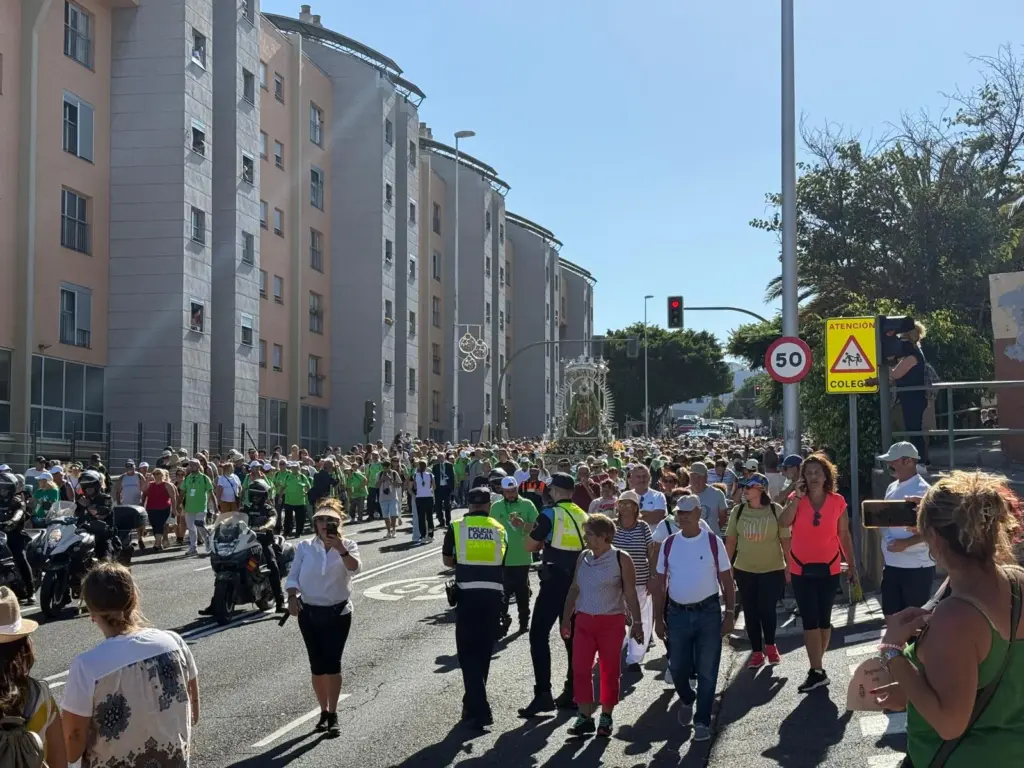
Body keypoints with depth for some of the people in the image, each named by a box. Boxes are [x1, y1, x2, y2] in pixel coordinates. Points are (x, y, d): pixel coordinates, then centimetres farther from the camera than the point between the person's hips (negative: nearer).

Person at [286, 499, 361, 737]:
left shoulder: (347, 546, -2)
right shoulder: (304, 547, 3)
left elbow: (355, 567, -21)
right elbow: (293, 576, 3)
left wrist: (342, 550, -40)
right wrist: (292, 596, -17)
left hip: (338, 612, -2)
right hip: (309, 612, 2)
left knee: (332, 663, -9)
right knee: (317, 664, 7)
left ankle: (332, 714, -2)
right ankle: (324, 711, 20)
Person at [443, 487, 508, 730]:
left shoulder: (457, 527, 1)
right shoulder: (499, 529, 6)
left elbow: (447, 561, 9)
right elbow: (503, 562, 10)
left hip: (468, 593, -2)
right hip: (494, 593, 2)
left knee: (468, 652, 1)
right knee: (484, 651, 16)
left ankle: (479, 710, -9)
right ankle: (474, 703, 28)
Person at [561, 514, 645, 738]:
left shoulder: (621, 559, -7)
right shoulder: (583, 557, 7)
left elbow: (630, 593, -5)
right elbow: (574, 589, 13)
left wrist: (637, 622, -7)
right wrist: (566, 618, 11)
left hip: (611, 622, -4)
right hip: (584, 621, 4)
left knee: (609, 671, 5)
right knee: (580, 669, -2)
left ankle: (606, 717, 15)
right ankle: (585, 717, 5)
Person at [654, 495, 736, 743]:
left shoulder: (713, 542, -4)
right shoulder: (669, 544, 3)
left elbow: (727, 581, -1)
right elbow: (660, 585, 7)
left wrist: (729, 614, -6)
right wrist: (658, 618, 3)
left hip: (708, 613, -2)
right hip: (677, 613, 2)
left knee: (707, 672, 1)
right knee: (677, 668, 8)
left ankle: (702, 722, 11)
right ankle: (687, 700, 38)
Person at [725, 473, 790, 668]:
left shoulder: (776, 510, -8)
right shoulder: (738, 511, -2)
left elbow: (785, 540, -3)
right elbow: (731, 540, 4)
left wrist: (789, 567, -3)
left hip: (773, 570, -3)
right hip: (744, 570, 3)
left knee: (767, 609, -2)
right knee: (750, 611, 7)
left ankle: (770, 646, 25)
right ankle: (756, 652, 20)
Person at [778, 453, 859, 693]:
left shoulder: (837, 501, -3)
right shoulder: (796, 499, -4)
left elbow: (844, 535, 3)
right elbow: (783, 523, -22)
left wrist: (852, 566, 4)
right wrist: (798, 496, -20)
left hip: (829, 569, 1)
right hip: (802, 569, -1)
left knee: (824, 619, 11)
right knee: (810, 620, -3)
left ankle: (817, 666, 24)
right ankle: (817, 671, 0)